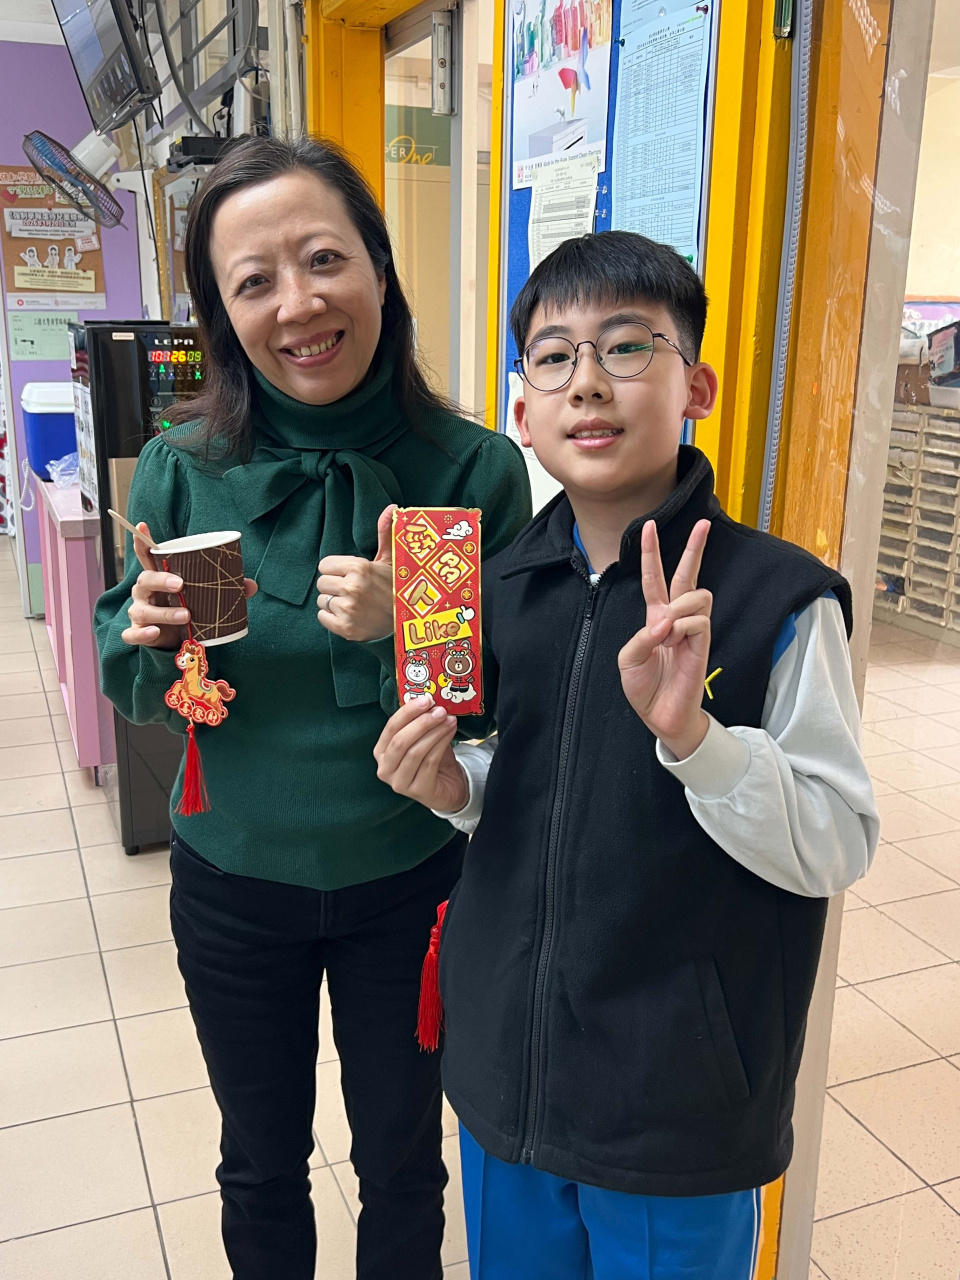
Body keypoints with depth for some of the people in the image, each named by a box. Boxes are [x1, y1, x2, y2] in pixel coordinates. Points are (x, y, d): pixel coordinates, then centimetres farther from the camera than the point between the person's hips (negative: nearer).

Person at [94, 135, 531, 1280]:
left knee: (400, 1158, 22)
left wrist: (408, 631, -29)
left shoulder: (476, 469, -16)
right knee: (260, 1163, 24)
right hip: (232, 882, 2)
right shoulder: (183, 468, -11)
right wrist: (149, 639, -23)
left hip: (408, 884, -1)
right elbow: (133, 690, -1)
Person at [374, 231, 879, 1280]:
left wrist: (691, 733, -31)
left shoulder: (779, 598, -17)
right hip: (506, 1065, 5)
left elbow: (840, 846, -17)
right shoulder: (503, 584, -1)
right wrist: (458, 788, -10)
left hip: (681, 1110, -4)